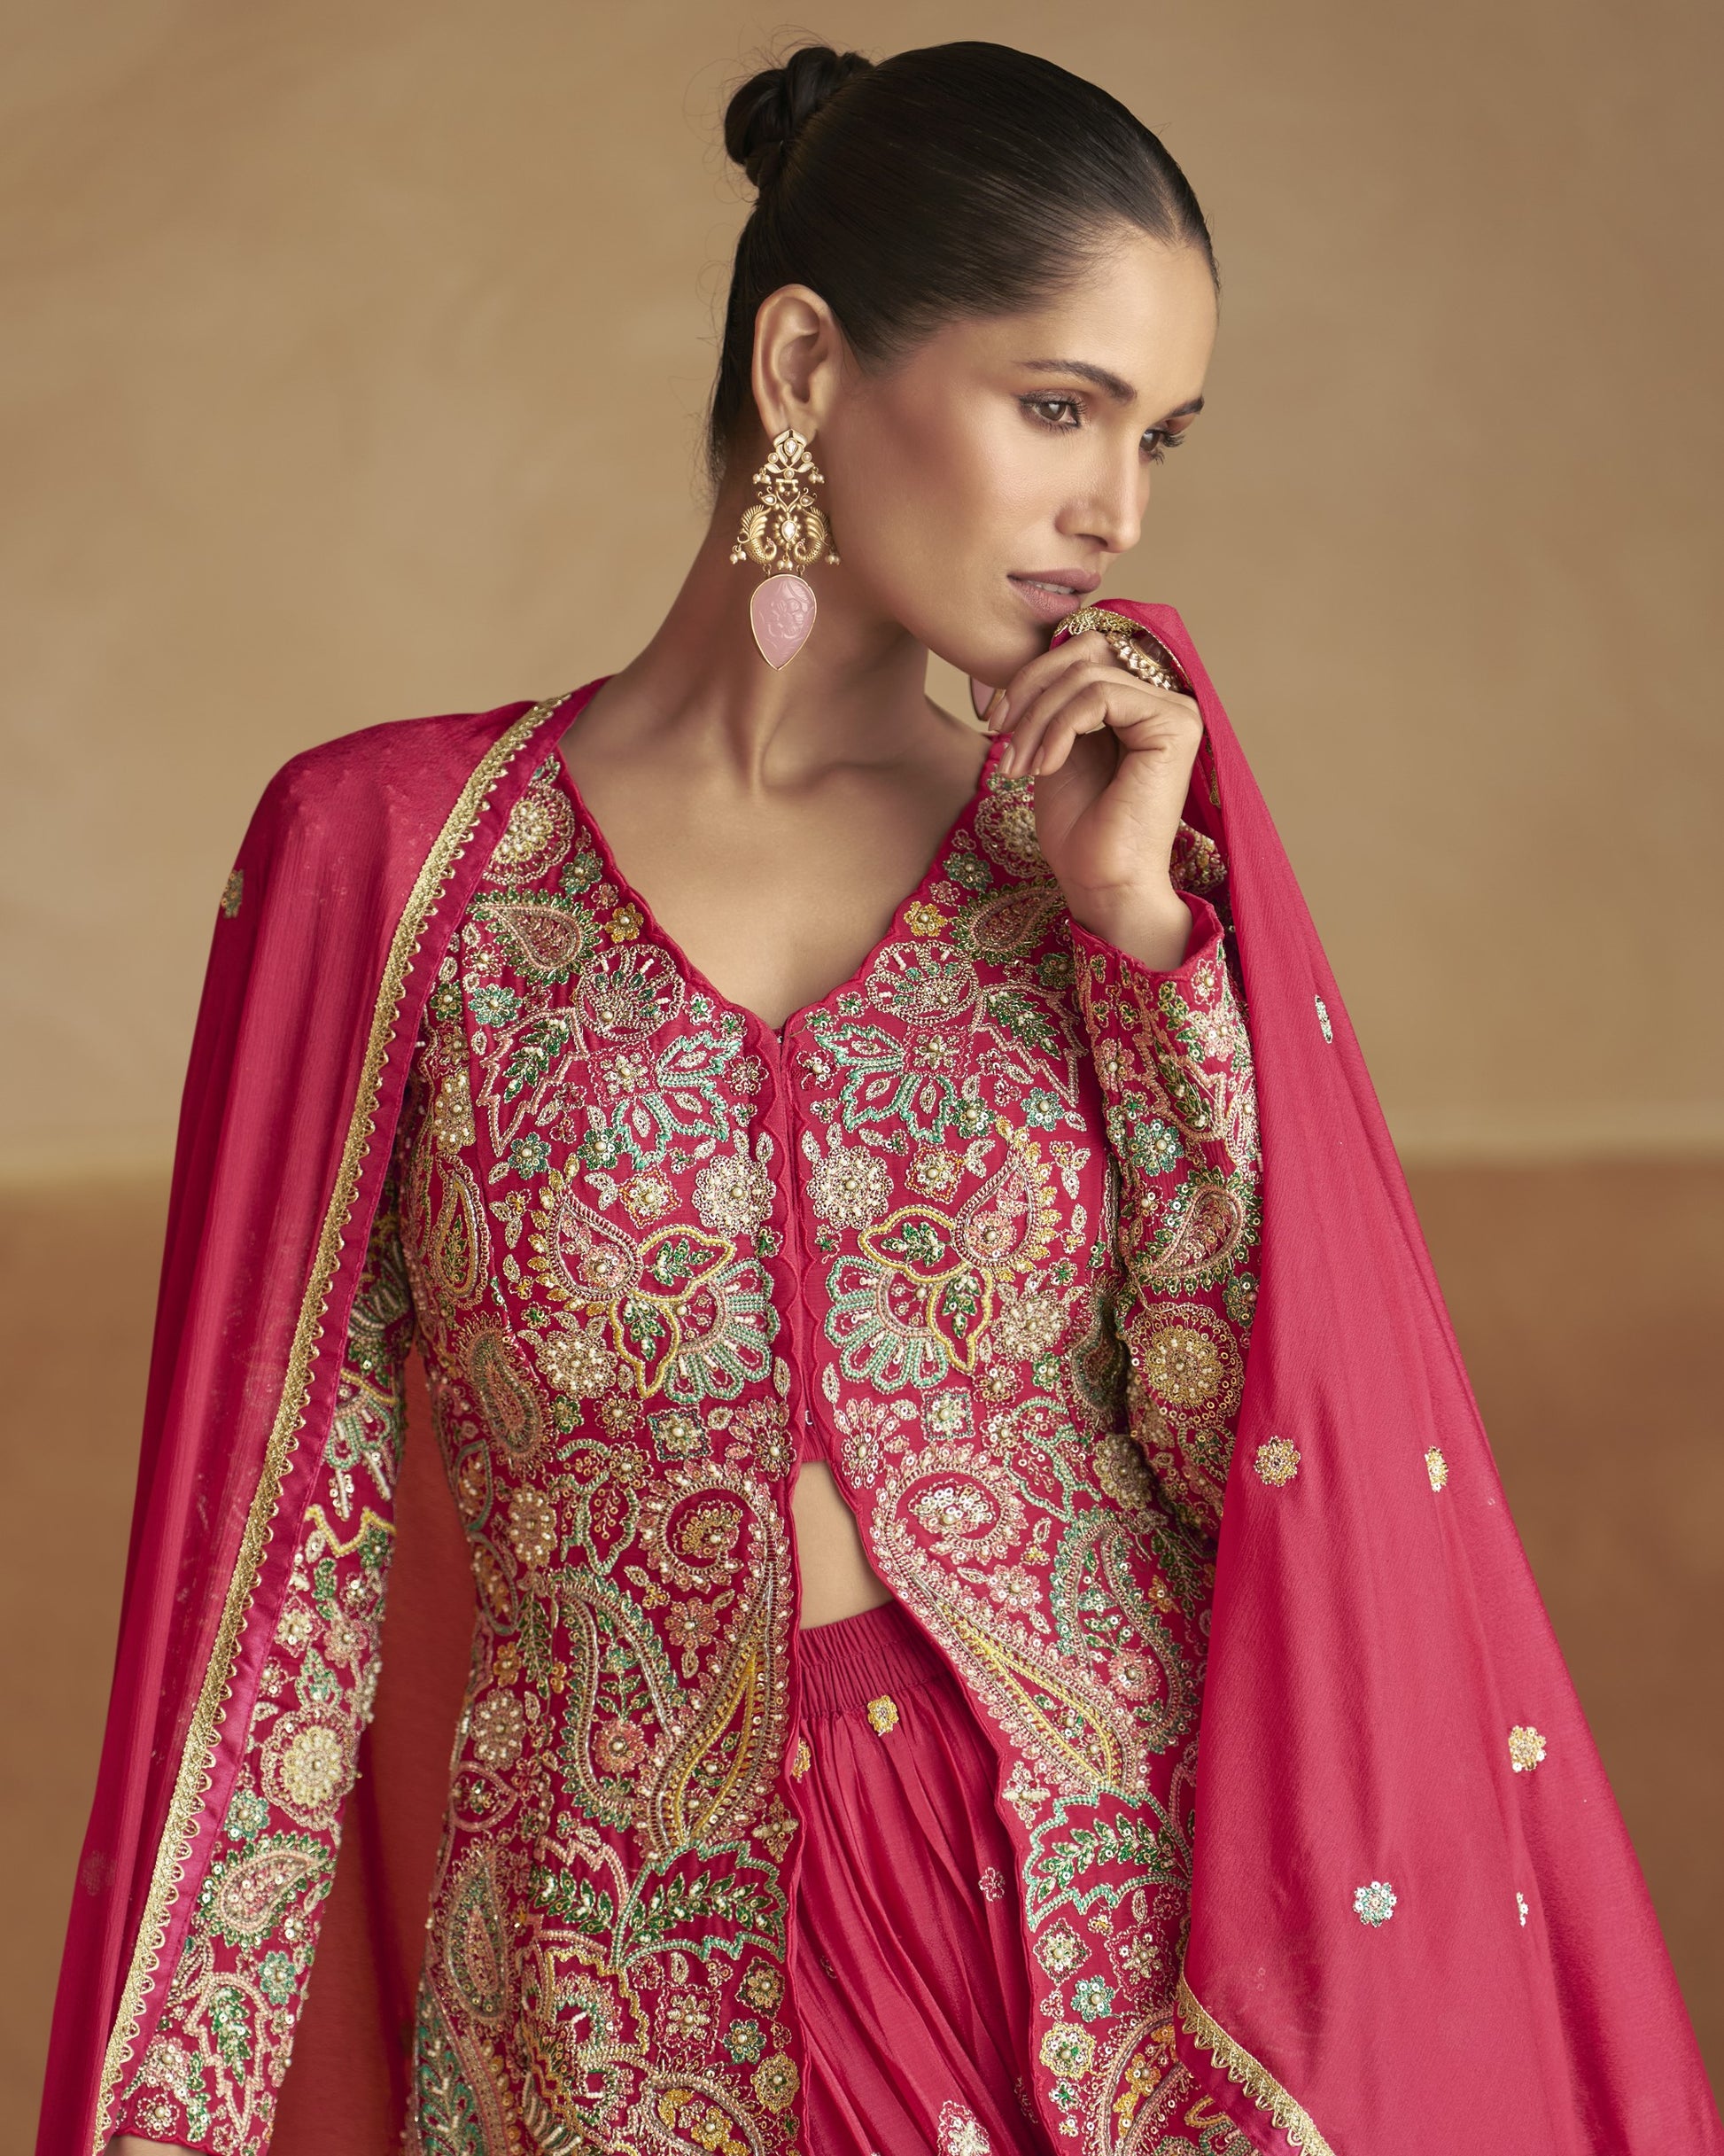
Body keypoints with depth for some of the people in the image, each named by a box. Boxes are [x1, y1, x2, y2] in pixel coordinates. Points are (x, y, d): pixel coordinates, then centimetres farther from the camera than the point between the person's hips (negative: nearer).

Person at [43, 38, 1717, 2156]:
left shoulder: (1114, 840, 1)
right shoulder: (389, 851, -6)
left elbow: (1262, 1451, -5)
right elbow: (286, 1539, -4)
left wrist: (1140, 935, -12)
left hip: (1124, 1958, 2)